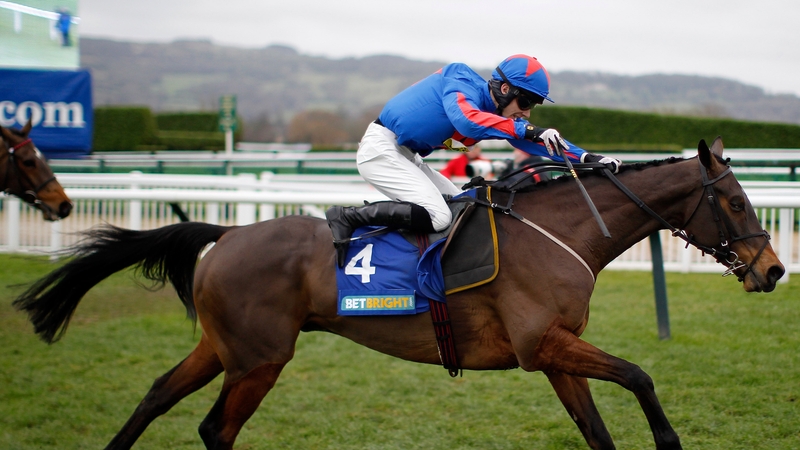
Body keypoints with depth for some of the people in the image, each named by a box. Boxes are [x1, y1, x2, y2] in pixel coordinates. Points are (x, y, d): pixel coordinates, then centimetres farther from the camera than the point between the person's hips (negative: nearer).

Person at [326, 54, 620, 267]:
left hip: (405, 156, 10)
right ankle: (348, 217, -18)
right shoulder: (463, 83, -18)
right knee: (435, 216, -21)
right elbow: (465, 119, -39)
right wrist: (527, 130, -42)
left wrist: (585, 158, -5)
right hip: (381, 149, -10)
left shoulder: (498, 113, 7)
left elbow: (544, 140, 8)